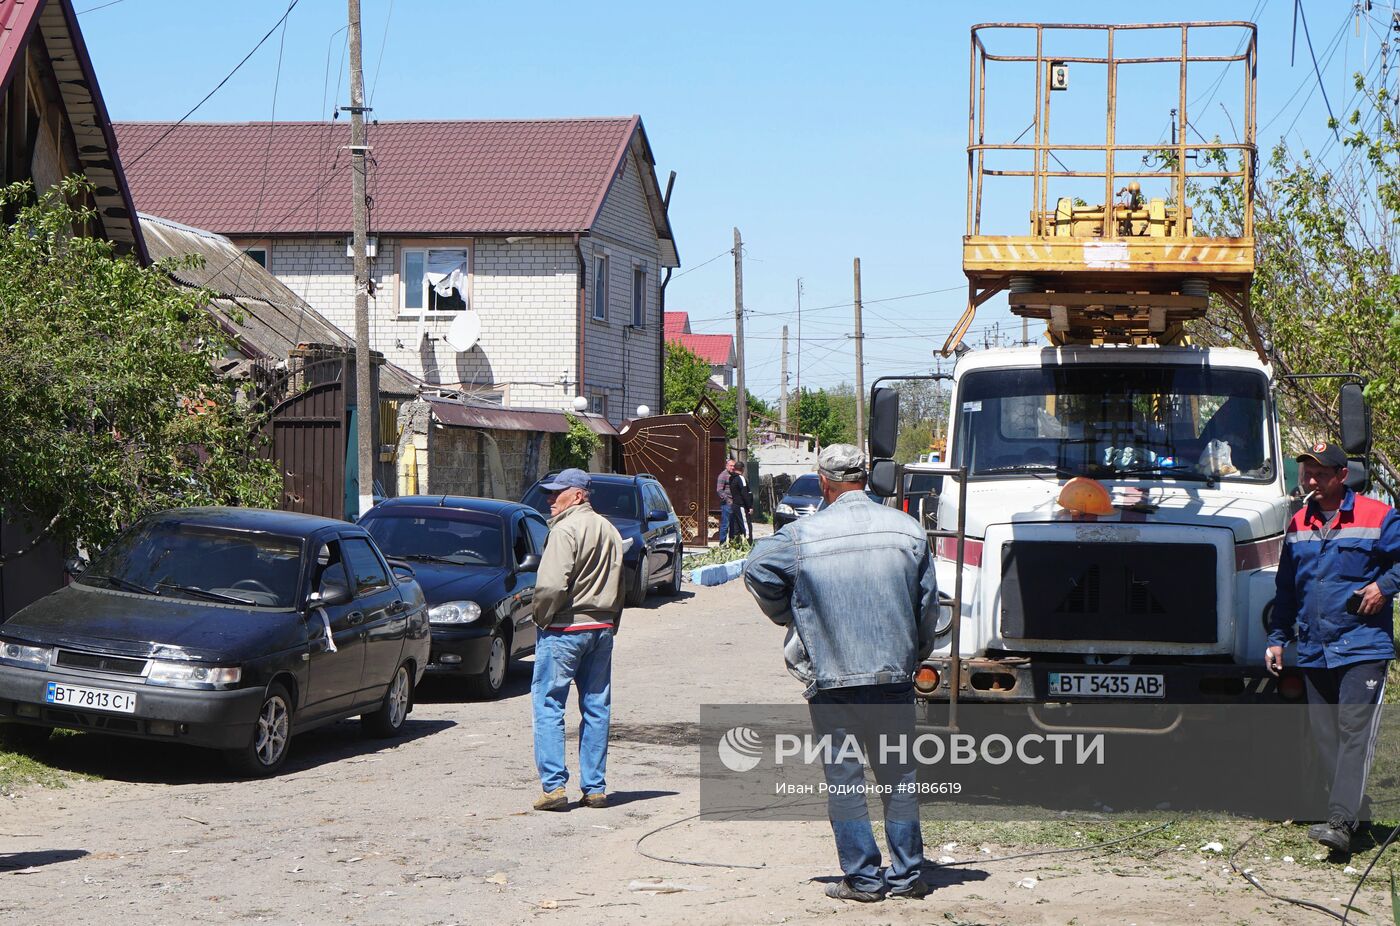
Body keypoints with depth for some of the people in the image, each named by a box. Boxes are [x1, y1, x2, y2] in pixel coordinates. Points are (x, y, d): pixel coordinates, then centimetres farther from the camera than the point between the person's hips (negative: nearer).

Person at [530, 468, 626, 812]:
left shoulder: (566, 529, -14)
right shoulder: (609, 531, 13)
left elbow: (551, 585, -22)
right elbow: (619, 586, 17)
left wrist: (542, 617, -7)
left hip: (565, 629, -8)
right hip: (602, 628, 8)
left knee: (548, 706, -3)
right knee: (596, 708, 10)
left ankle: (553, 786, -8)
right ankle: (595, 787, 11)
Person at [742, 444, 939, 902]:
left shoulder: (803, 535, -7)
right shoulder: (907, 529, 2)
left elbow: (757, 572, 1)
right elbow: (928, 605, 6)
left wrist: (791, 619, 18)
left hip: (832, 677, -3)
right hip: (895, 673, 3)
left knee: (844, 778, 5)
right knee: (899, 774, 13)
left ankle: (863, 878, 5)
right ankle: (907, 874, 16)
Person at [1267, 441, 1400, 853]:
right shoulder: (1298, 525, 14)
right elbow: (1286, 588, 21)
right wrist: (1277, 638, 16)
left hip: (1363, 648, -6)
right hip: (1313, 651, 6)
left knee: (1354, 732, -13)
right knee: (1325, 737, 6)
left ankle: (1341, 822, -20)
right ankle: (1348, 810, 16)